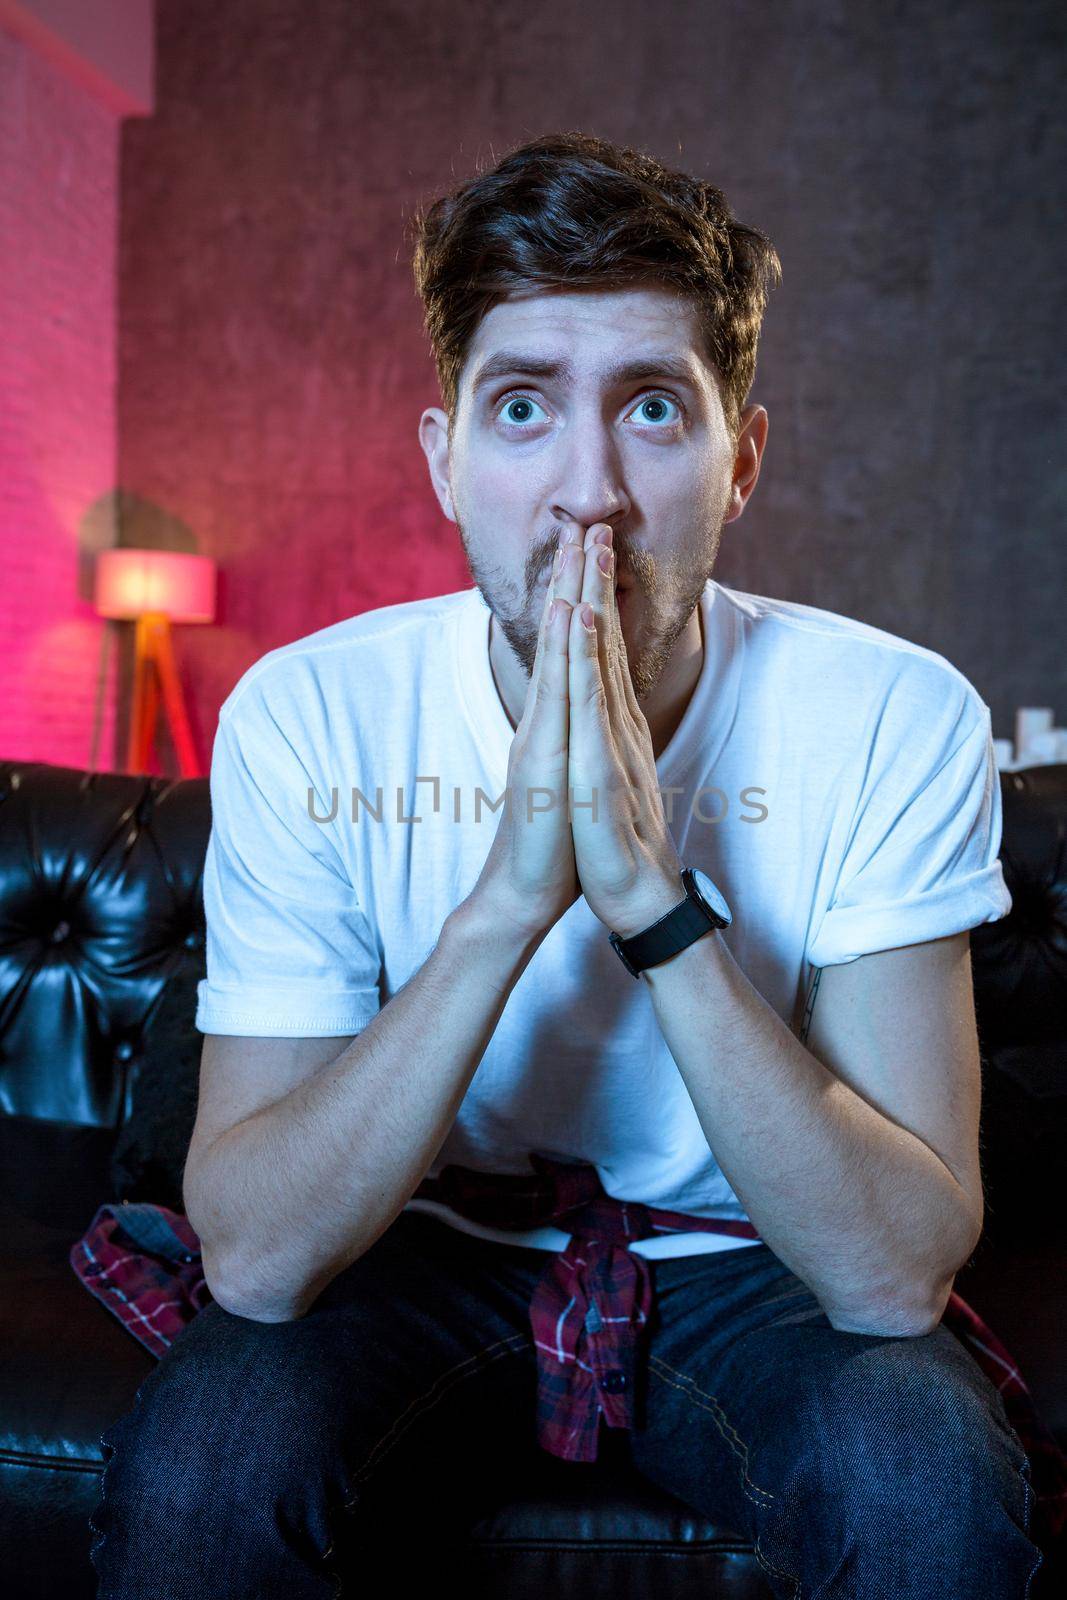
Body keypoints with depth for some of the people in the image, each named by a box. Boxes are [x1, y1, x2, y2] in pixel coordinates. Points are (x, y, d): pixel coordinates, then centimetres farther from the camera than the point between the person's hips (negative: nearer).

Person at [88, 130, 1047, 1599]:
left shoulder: (896, 721, -19)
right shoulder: (308, 718, -18)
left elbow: (896, 1273, -24)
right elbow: (253, 1259, -23)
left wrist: (654, 896, -36)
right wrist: (507, 899, -36)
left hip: (742, 1264, 1)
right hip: (433, 1251, 0)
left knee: (933, 1472, -28)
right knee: (195, 1461, -27)